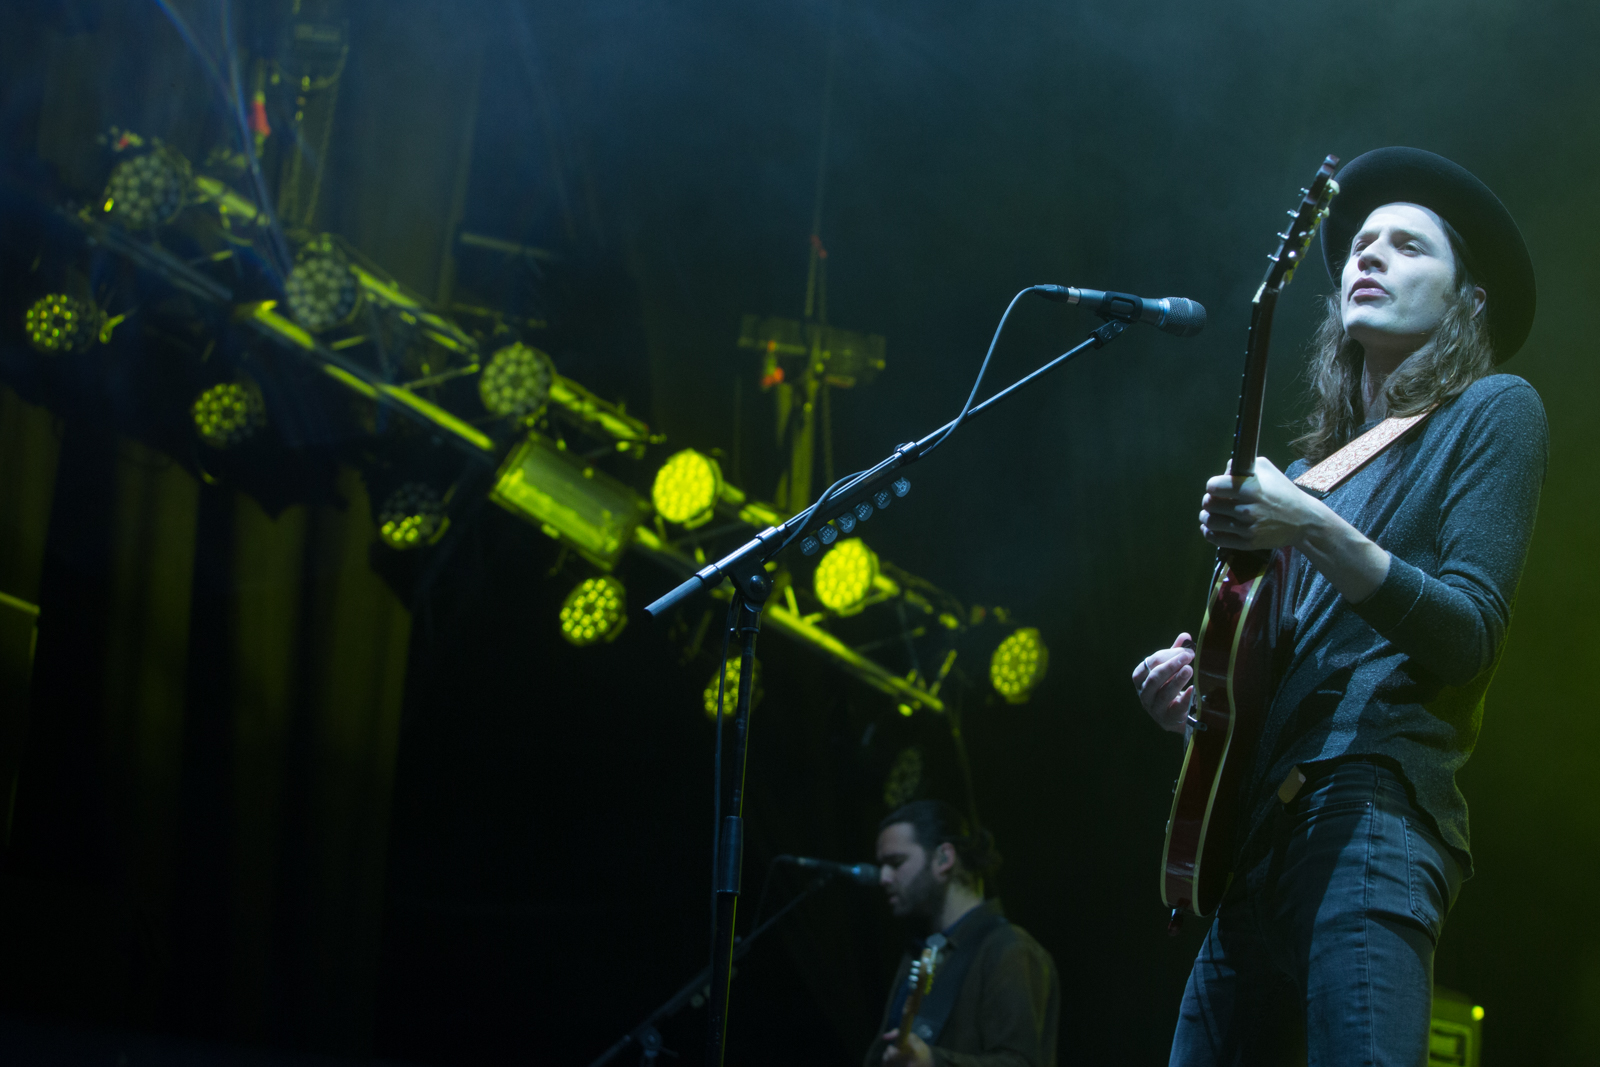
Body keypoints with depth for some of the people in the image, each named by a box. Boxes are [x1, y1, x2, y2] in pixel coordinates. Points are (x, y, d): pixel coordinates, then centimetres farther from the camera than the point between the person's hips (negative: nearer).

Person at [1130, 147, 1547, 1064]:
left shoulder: (1494, 411, 5)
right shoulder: (1315, 464, 25)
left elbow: (1471, 635, -8)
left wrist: (1313, 533, -18)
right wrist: (1201, 690, 7)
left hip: (1373, 812, -8)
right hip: (1258, 832, 8)